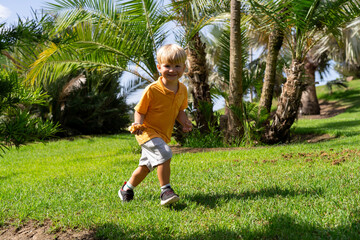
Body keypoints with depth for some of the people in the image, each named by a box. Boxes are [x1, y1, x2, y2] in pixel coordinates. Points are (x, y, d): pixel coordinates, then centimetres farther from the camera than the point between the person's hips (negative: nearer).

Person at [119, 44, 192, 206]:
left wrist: (185, 122, -7)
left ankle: (127, 188, 38)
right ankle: (165, 191, -17)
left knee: (146, 165, 18)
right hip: (148, 131, -7)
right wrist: (138, 124, -30)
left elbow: (179, 111, 13)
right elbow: (140, 111, -12)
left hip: (163, 135, 7)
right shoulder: (152, 90, -20)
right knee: (164, 154, -29)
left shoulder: (182, 90, -1)